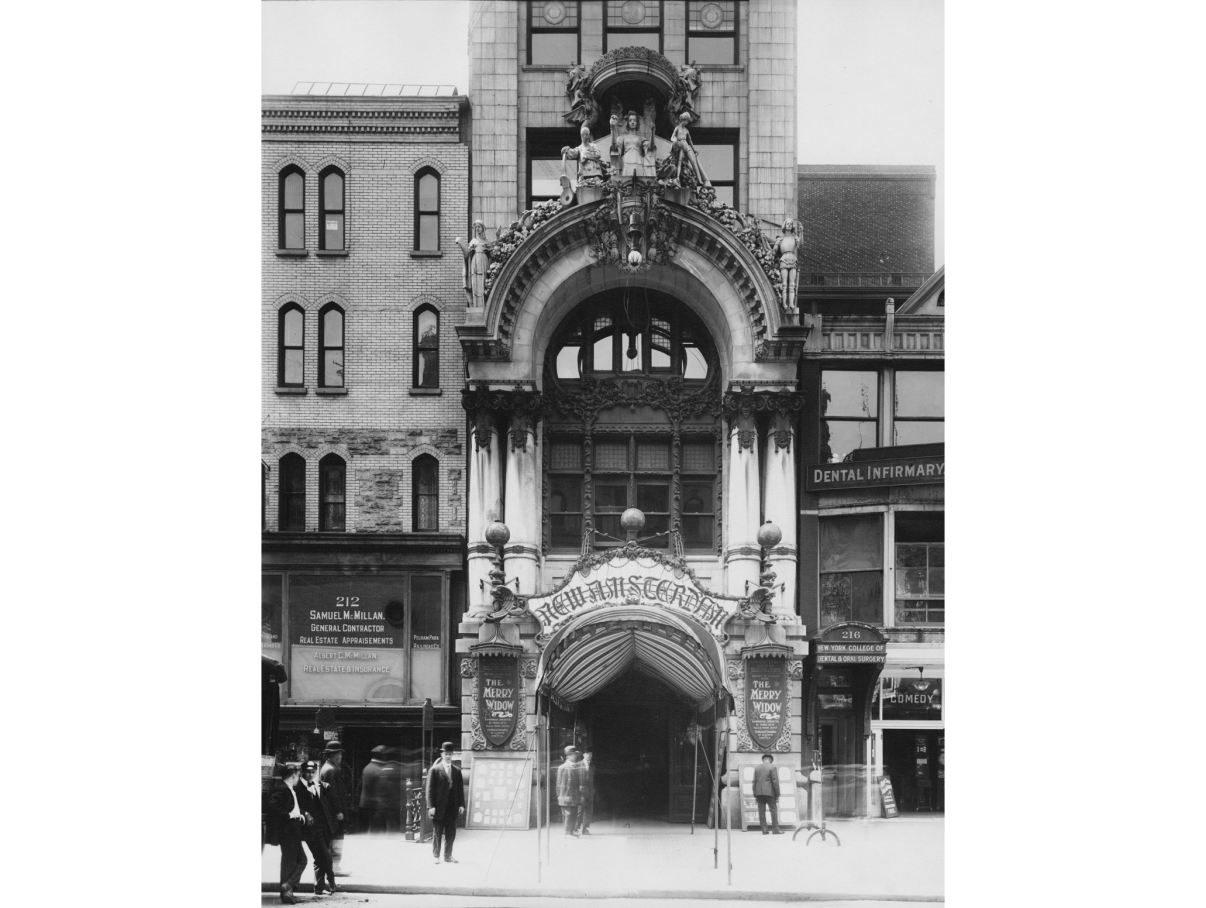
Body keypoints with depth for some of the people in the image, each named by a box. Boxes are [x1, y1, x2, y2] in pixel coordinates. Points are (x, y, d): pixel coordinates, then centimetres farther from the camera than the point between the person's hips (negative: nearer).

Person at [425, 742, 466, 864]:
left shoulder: (457, 771, 10)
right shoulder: (435, 770, -2)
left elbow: (460, 789, 11)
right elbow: (430, 789, -4)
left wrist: (461, 805, 3)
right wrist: (430, 806, -11)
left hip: (452, 808, 4)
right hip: (439, 807, -3)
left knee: (451, 833, 5)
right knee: (437, 832, 2)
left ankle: (448, 856, 14)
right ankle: (436, 856, 11)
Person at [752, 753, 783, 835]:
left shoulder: (756, 768, 11)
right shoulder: (772, 767, -4)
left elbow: (754, 782, 10)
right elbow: (775, 782, -8)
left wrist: (755, 794, 14)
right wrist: (777, 794, -4)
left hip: (759, 792, 4)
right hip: (769, 792, -4)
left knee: (761, 811, 3)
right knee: (774, 810, 0)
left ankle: (764, 830, 0)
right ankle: (776, 829, -3)